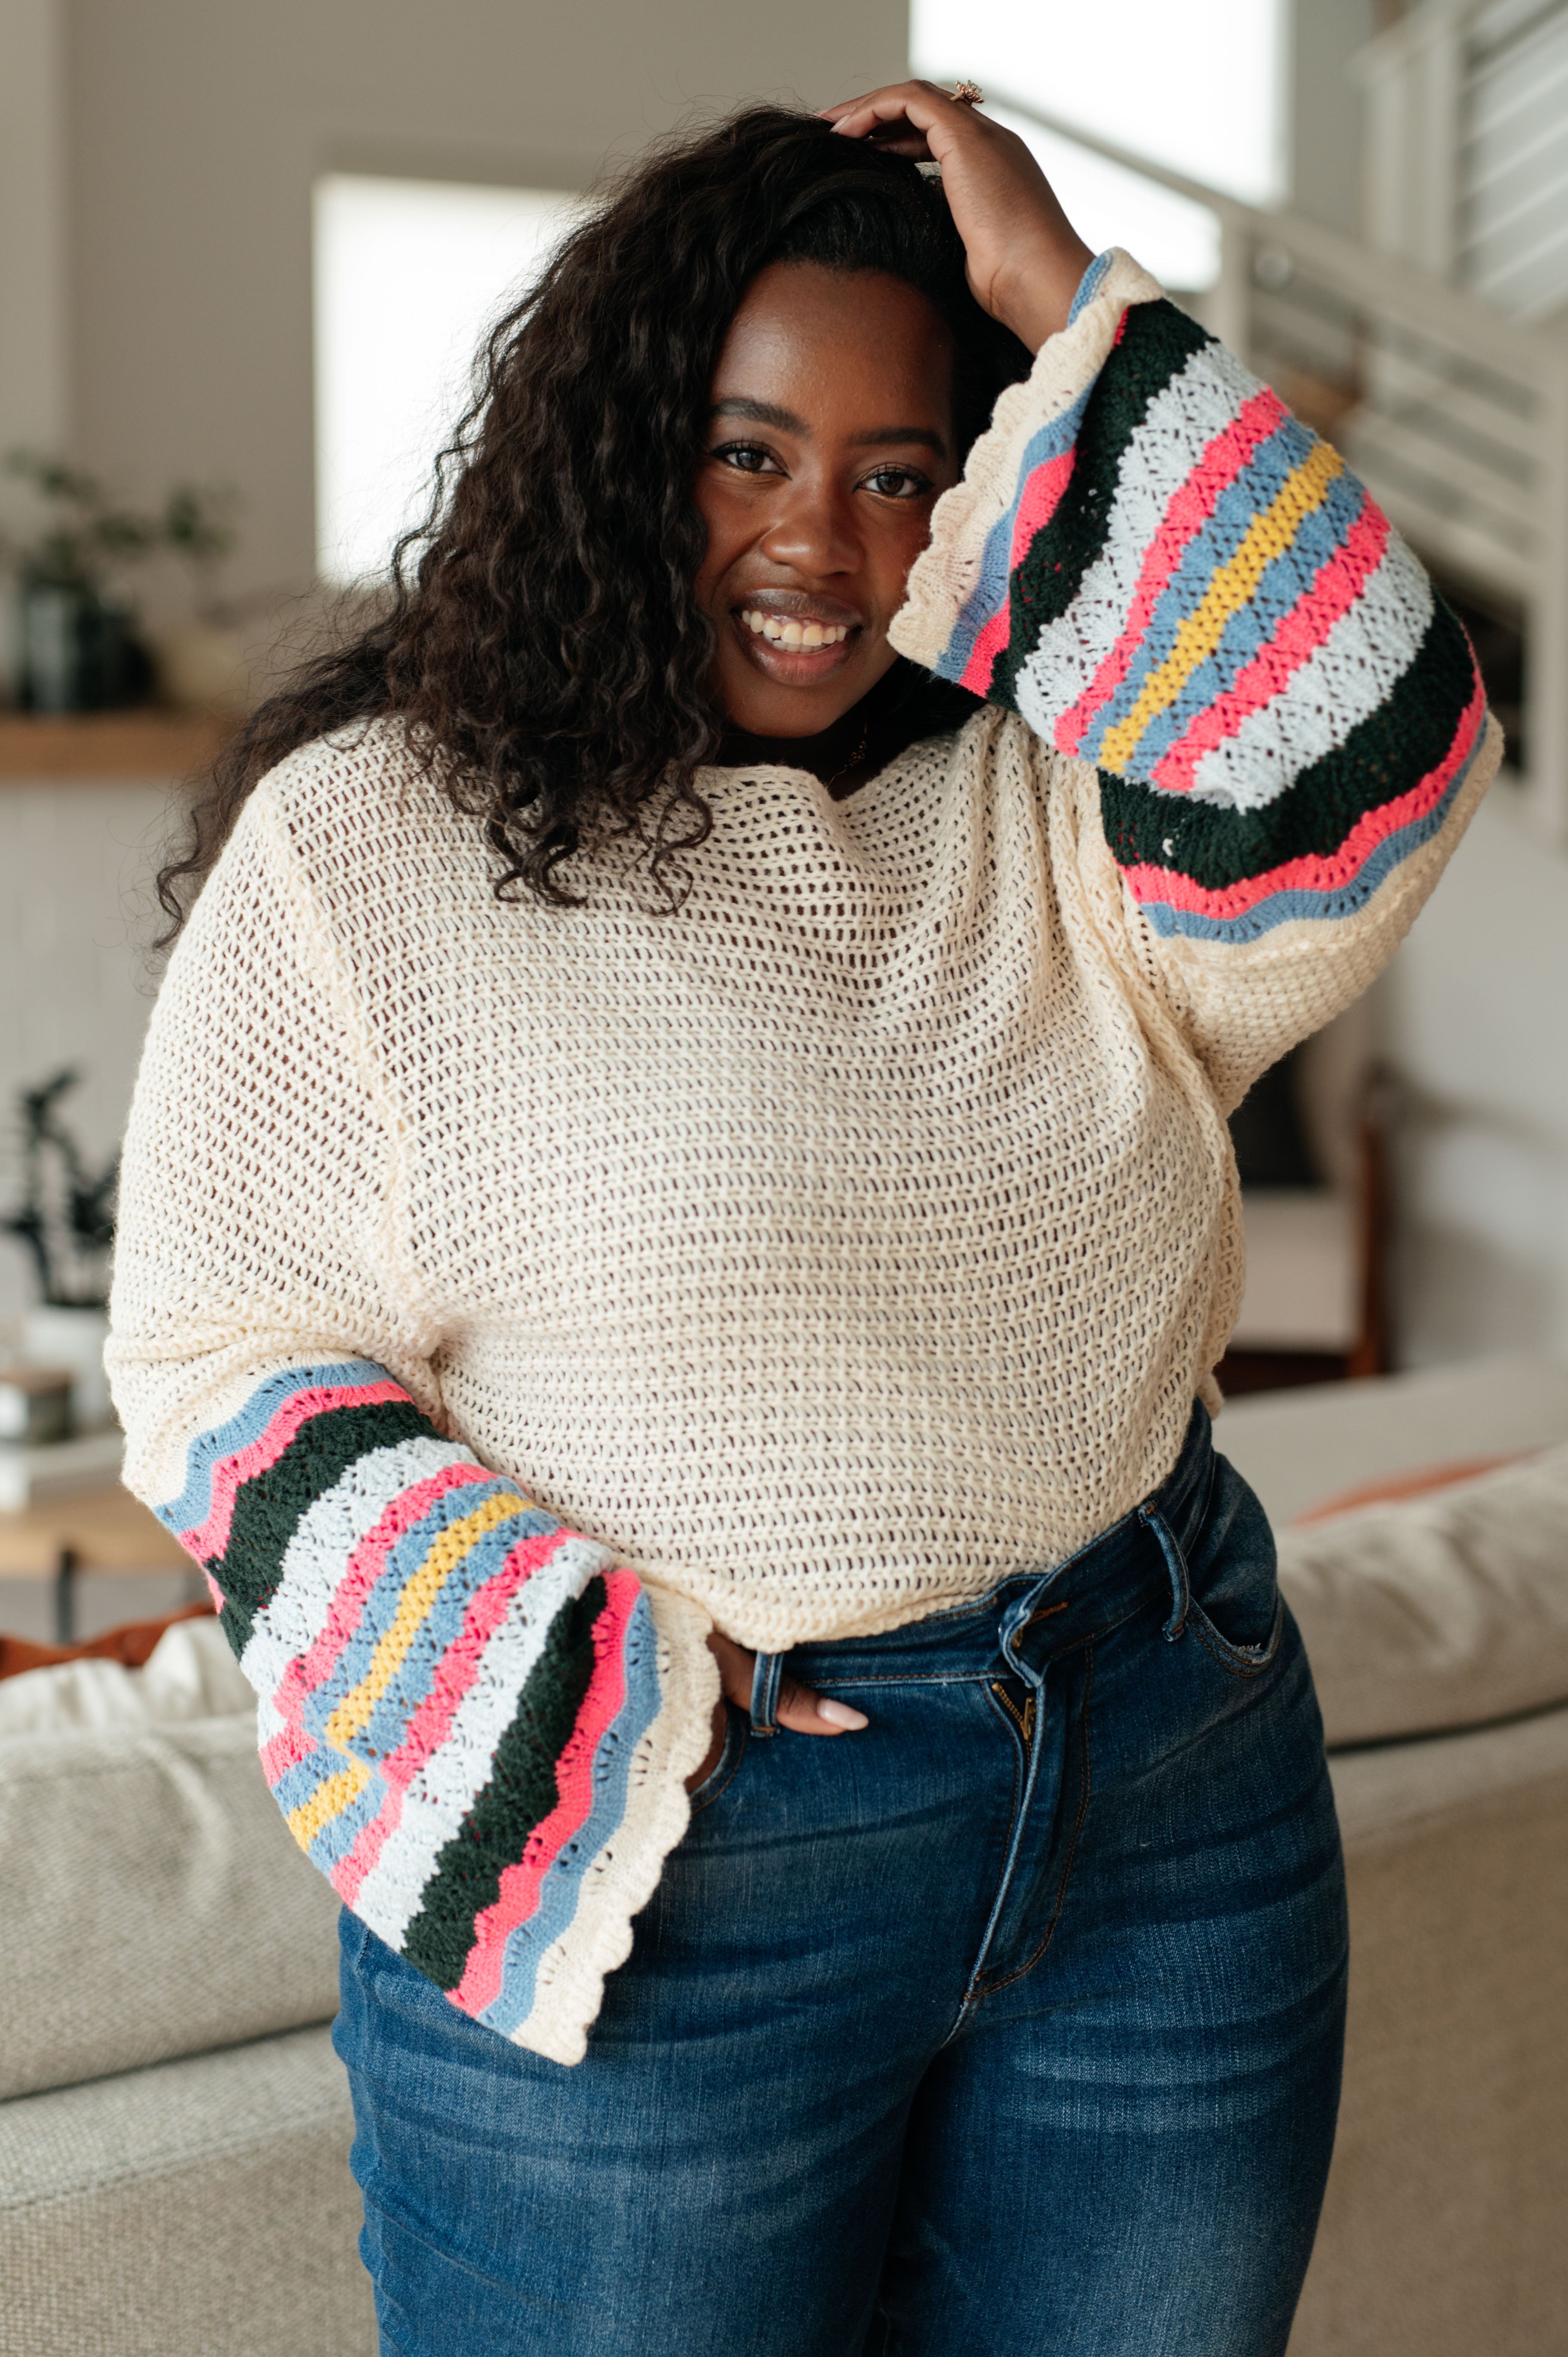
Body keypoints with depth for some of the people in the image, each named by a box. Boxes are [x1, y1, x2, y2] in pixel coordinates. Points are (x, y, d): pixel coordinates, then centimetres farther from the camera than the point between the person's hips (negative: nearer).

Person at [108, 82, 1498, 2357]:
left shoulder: (1052, 808, 2)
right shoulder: (358, 841, -6)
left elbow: (1362, 788, -17)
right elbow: (222, 1362, -7)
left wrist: (1076, 315, -14)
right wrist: (611, 1697, -16)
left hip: (1175, 1807, 4)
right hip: (663, 1864, -3)